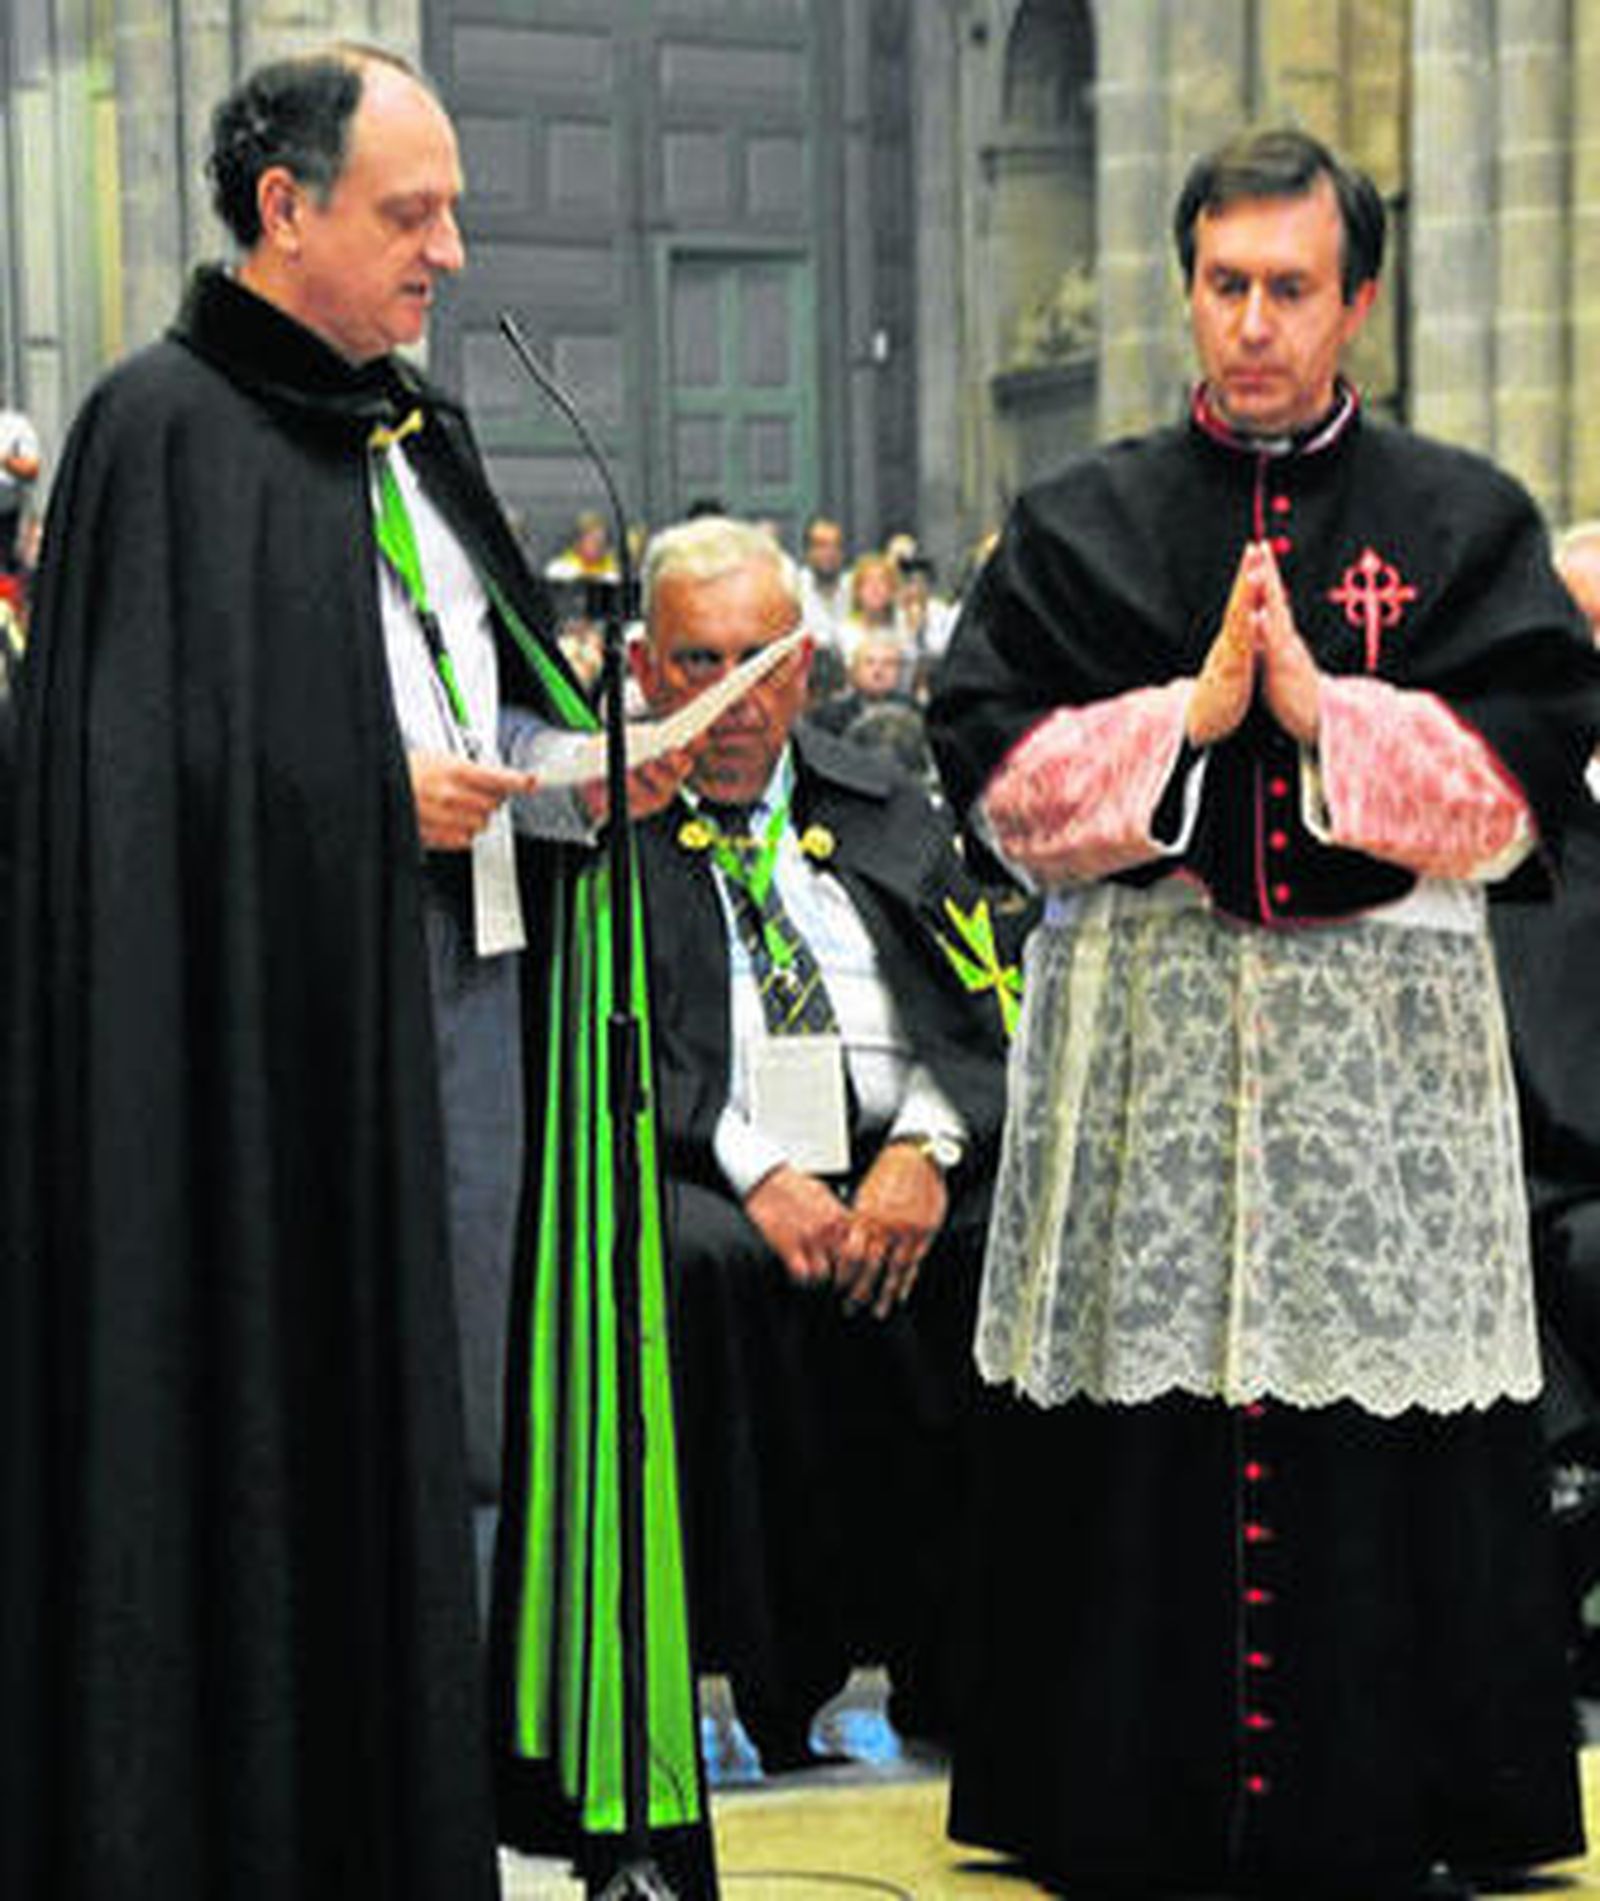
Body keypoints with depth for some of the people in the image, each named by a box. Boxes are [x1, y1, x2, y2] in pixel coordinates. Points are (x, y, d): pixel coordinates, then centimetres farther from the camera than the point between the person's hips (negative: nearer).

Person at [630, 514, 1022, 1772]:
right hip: (700, 1178, -3)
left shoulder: (885, 813, 21)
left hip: (899, 1165, 4)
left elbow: (990, 1015, 11)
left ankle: (950, 1665, -12)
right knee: (714, 1262, -37)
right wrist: (751, 1168, -19)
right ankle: (781, 1676, -25)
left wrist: (925, 1148, -10)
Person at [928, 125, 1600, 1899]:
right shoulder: (1080, 522, 10)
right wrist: (1188, 712, -11)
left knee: (1369, 1455, -1)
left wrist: (1321, 706, -14)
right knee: (1146, 1428, 1)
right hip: (1139, 1037, 1)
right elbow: (993, 768, 1)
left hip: (1382, 1051, 0)